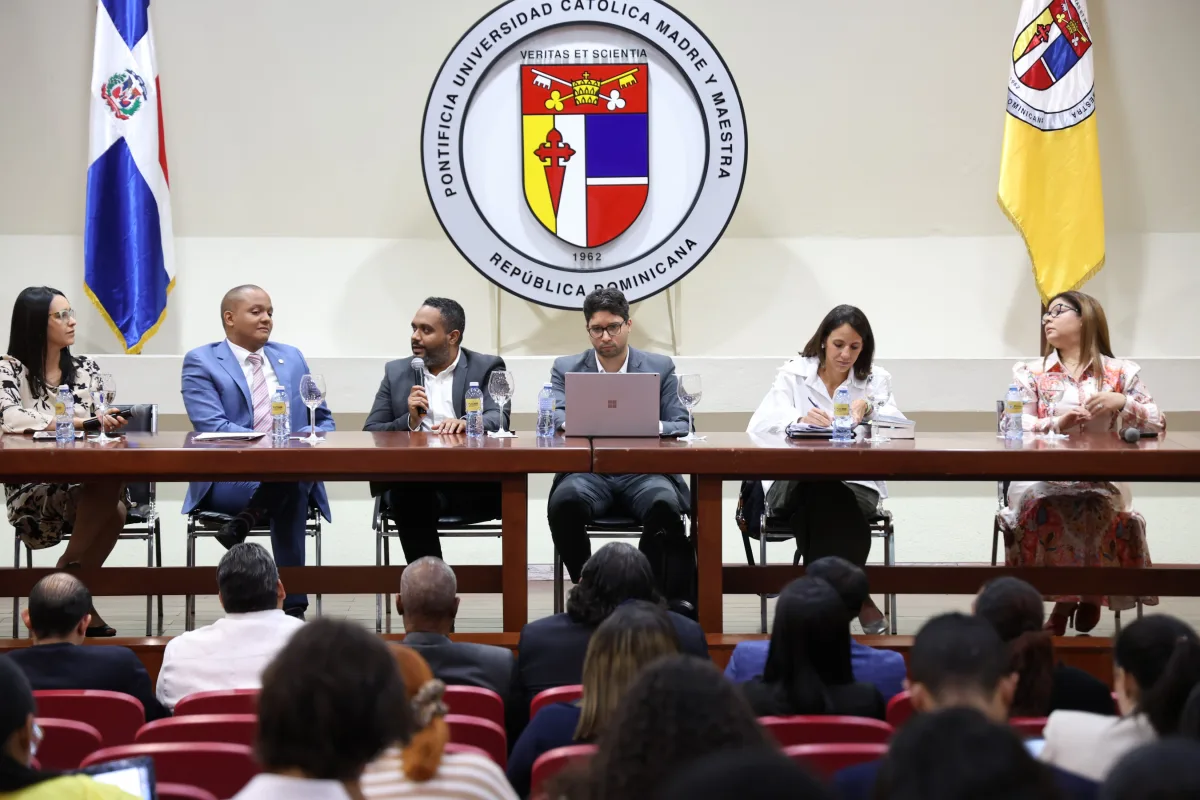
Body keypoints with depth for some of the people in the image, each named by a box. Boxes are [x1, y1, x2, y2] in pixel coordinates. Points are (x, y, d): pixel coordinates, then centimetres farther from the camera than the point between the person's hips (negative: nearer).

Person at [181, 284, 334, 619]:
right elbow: (212, 427, -11)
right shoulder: (200, 362, 3)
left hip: (296, 474, 4)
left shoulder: (292, 358, 20)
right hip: (226, 479, -4)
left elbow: (323, 419, 21)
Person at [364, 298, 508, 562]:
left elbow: (499, 419, -5)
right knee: (409, 497, -34)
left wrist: (465, 423, -28)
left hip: (472, 480, -1)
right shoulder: (396, 372, 18)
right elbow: (370, 434, 13)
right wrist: (410, 421, -7)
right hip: (414, 481, 1)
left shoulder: (487, 368, 12)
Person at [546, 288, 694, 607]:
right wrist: (571, 422, -24)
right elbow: (554, 417, 2)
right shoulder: (566, 369, 17)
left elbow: (681, 425, 8)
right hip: (588, 471, 0)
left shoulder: (660, 367, 15)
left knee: (664, 504, -36)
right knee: (565, 501, -35)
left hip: (643, 471, 0)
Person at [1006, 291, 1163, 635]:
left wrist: (1122, 403, -11)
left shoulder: (1120, 372, 11)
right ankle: (1083, 594, -15)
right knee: (1039, 505, -34)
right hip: (1042, 476, 1)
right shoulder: (1031, 373, 13)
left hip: (1101, 479, -1)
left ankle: (1078, 596, -10)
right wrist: (1056, 423, -18)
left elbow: (1159, 425, 7)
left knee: (1094, 509, -35)